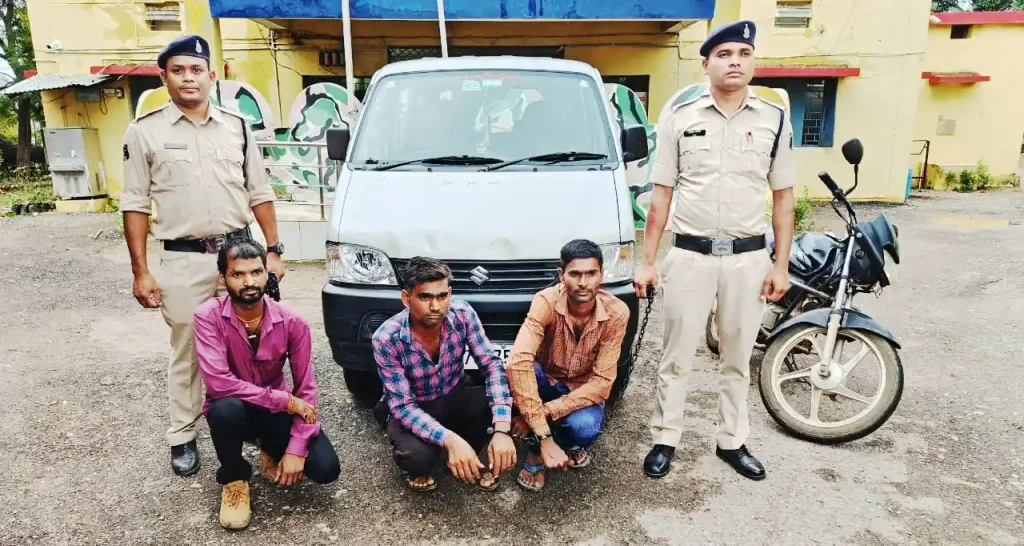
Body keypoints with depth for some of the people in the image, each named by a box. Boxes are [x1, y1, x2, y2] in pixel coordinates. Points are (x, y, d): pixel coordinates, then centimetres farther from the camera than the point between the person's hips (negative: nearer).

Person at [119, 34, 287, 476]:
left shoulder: (237, 127, 7)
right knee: (187, 351, 8)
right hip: (184, 261, -2)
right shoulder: (145, 132, 0)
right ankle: (183, 437, 23)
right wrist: (140, 271, -5)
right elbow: (136, 206, -1)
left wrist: (274, 251, 3)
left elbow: (259, 194, 9)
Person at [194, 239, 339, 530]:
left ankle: (272, 452, 18)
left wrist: (296, 450, -20)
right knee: (226, 408, -38)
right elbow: (217, 382, -31)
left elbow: (306, 389, -11)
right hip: (233, 410, -1)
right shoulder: (209, 316, -21)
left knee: (325, 468, -18)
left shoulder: (292, 323, -16)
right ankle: (234, 477, -5)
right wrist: (286, 400, -30)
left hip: (276, 411, 2)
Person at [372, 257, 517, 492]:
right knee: (418, 455, -35)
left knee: (504, 399, -27)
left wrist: (501, 429, -37)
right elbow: (402, 406, -27)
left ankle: (467, 460, 2)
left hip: (456, 397, 3)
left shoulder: (462, 315, -20)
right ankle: (417, 467, 6)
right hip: (413, 410, -3)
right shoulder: (386, 339, -27)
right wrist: (450, 440, -43)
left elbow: (492, 365, -22)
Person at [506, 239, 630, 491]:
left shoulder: (616, 312, -23)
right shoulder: (546, 301, -27)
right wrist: (543, 436, -45)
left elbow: (602, 382, -24)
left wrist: (545, 412, -34)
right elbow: (518, 362, -40)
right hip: (547, 382, 1)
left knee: (584, 427, -35)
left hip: (585, 391, 0)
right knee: (516, 373, -34)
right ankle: (536, 452, -9)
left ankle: (570, 444, 5)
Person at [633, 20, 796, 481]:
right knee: (676, 357, 8)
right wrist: (647, 261, -2)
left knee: (738, 358, 14)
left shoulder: (774, 119, 2)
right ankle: (664, 440, 25)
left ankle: (732, 442, 31)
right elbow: (661, 194, 0)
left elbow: (783, 196, 7)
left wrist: (781, 264, 2)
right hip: (690, 255, -1)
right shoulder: (679, 114, -2)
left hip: (749, 257, 2)